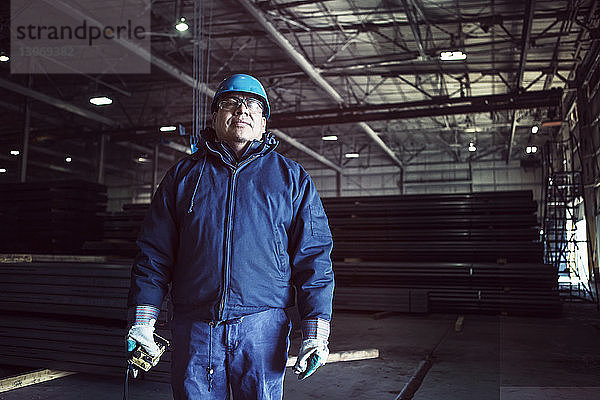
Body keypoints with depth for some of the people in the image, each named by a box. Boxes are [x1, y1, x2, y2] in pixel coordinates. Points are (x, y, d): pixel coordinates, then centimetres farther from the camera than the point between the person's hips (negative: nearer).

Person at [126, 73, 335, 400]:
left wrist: (315, 330, -5)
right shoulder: (184, 175, 10)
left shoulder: (291, 177, 7)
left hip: (262, 327, -1)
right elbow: (154, 251, 9)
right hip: (194, 327, 1)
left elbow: (313, 255, 2)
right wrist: (143, 320, 2)